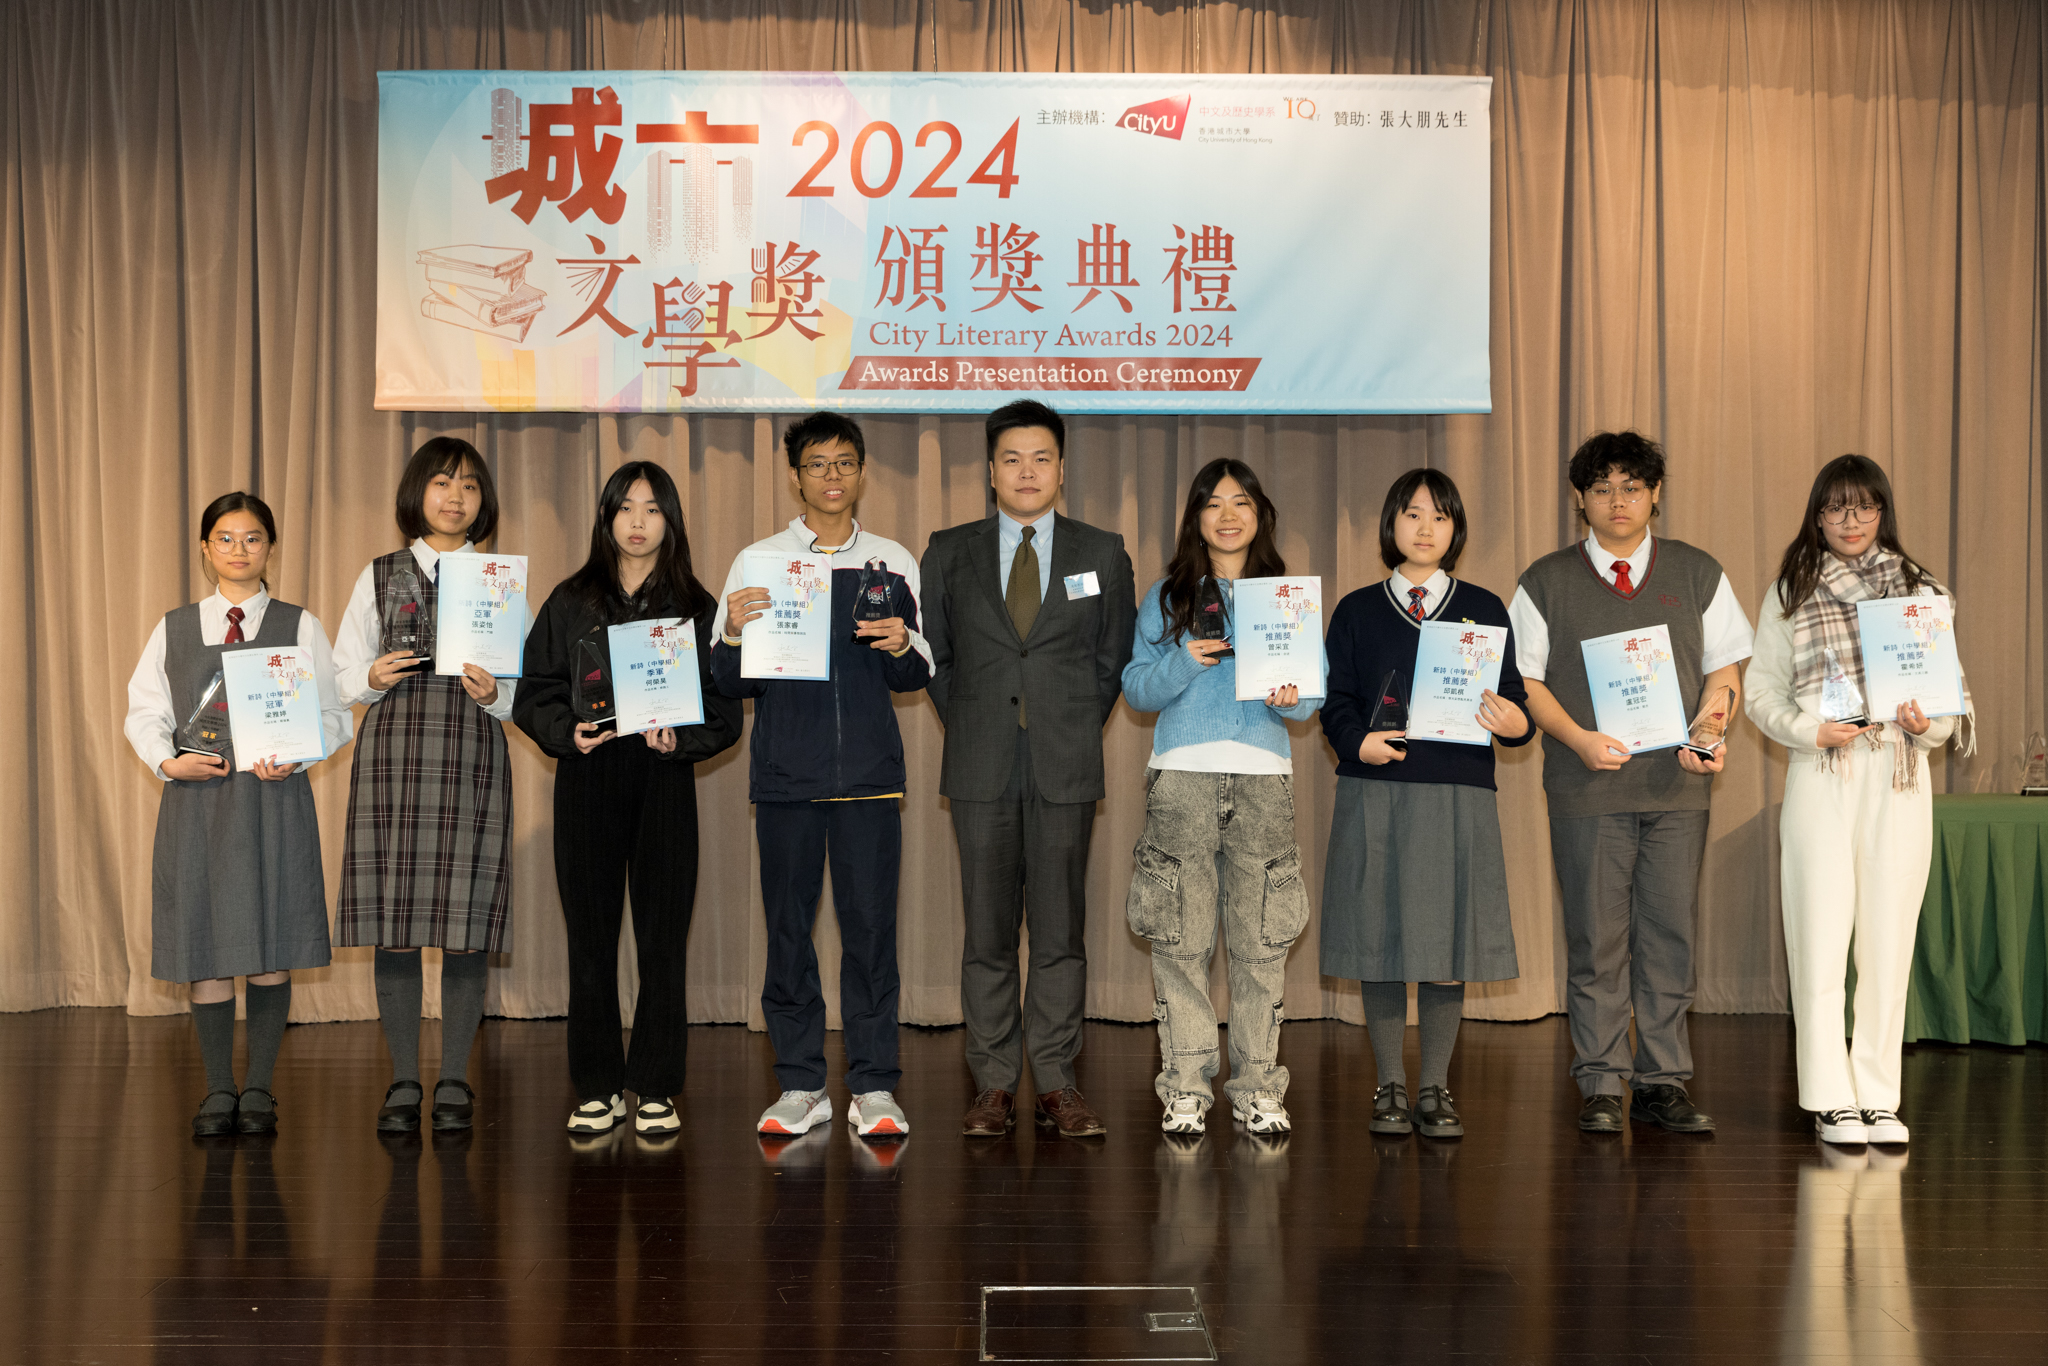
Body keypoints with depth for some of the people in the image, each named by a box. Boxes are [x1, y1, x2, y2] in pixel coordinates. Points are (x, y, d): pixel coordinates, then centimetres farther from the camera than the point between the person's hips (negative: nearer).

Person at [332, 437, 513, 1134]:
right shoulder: (379, 576, 12)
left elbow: (528, 691, 9)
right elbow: (344, 675, 12)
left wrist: (494, 693, -12)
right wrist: (374, 678, -9)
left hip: (473, 755, 0)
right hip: (392, 755, 1)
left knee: (467, 921, -2)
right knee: (392, 920, -1)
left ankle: (454, 1081, 10)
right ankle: (403, 1081, 11)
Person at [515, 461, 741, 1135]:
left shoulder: (696, 608, 7)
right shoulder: (569, 603, 10)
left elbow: (725, 710, 4)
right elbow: (533, 694, 8)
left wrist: (680, 738, -14)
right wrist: (568, 732, -10)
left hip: (664, 783, -1)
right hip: (587, 783, 1)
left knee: (662, 941, -1)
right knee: (591, 940, 3)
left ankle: (656, 1089, 10)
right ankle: (597, 1088, 13)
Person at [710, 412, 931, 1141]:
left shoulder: (892, 562, 11)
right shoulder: (757, 562, 7)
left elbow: (918, 677, 13)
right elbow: (728, 682, 5)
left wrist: (901, 647, -8)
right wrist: (734, 634, -15)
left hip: (871, 772, 0)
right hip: (785, 773, 0)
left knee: (871, 923, -2)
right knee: (789, 925, 3)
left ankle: (874, 1087, 6)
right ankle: (801, 1084, 12)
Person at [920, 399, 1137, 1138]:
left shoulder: (1102, 553, 8)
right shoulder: (949, 552, 8)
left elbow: (1115, 657, 12)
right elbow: (933, 653, 14)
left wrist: (1077, 729, 6)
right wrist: (967, 725, 7)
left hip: (1066, 769, 0)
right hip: (981, 770, 0)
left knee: (1060, 930, 1)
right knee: (987, 930, 3)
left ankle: (1057, 1085, 9)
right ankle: (993, 1084, 11)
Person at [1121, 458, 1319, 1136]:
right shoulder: (1165, 597, 12)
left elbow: (1314, 692, 11)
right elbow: (1135, 687, 7)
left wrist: (1289, 697, -11)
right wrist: (1185, 661, -10)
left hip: (1265, 775, 1)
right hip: (1182, 775, -1)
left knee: (1261, 936, 0)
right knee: (1181, 936, -2)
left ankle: (1258, 1086, 8)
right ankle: (1186, 1085, 5)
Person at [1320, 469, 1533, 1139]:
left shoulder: (1484, 610, 11)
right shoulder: (1356, 611, 10)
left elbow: (1513, 700, 7)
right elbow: (1336, 701, 5)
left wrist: (1514, 723, -16)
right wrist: (1359, 741, -15)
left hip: (1459, 794, 0)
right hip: (1376, 793, 0)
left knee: (1448, 934, 0)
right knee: (1380, 934, 1)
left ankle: (1436, 1089, 12)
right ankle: (1390, 1087, 13)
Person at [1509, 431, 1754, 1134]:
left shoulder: (1698, 574, 10)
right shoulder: (1547, 581, 5)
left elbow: (1724, 670, 11)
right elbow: (1526, 680, 3)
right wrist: (1580, 739, -12)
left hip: (1678, 786, 2)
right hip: (1587, 788, -1)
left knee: (1670, 932, 4)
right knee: (1596, 937, 1)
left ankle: (1663, 1082, 13)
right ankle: (1601, 1085, 10)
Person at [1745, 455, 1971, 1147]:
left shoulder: (1919, 590, 11)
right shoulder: (1790, 593, 7)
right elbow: (1761, 688, 6)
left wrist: (1929, 724, -10)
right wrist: (1810, 729, -11)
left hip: (1899, 778, 2)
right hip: (1821, 777, -1)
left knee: (1889, 937, 3)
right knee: (1821, 936, -3)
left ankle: (1879, 1096, 12)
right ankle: (1830, 1097, 5)